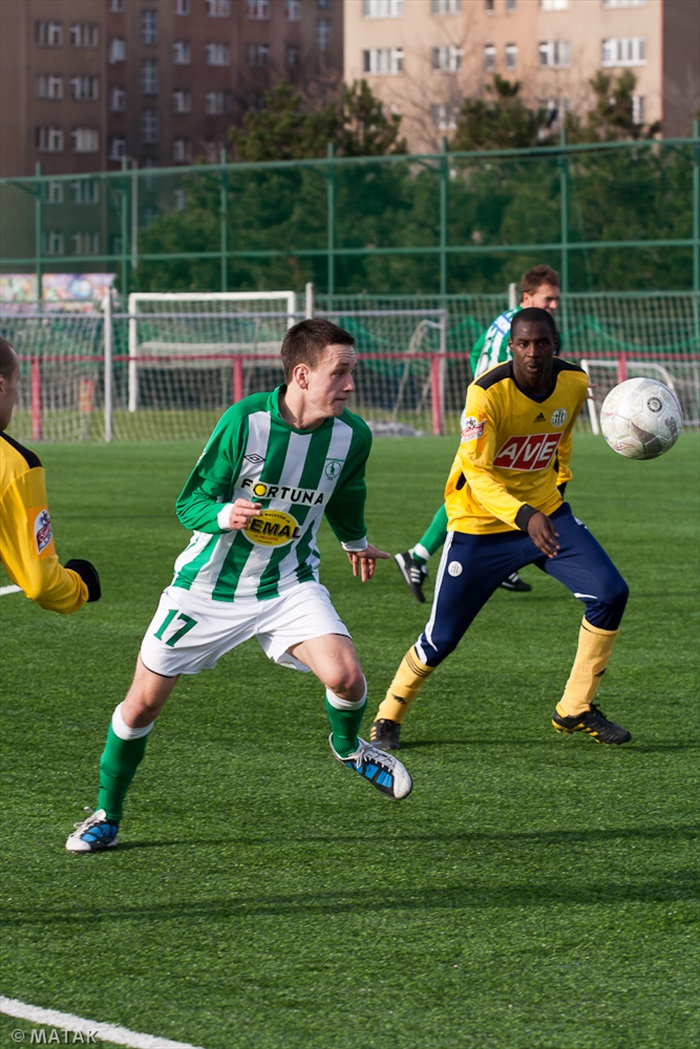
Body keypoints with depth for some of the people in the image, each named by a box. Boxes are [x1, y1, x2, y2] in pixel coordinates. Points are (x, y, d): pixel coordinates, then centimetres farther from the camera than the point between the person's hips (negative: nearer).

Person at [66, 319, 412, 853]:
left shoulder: (352, 436, -10)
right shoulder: (245, 420, -21)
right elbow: (190, 502, -13)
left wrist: (356, 542, 32)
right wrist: (224, 515, -34)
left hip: (288, 584, 2)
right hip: (208, 586, -2)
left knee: (346, 676, -22)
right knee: (142, 704, 2)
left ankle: (348, 745, 13)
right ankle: (106, 816, 25)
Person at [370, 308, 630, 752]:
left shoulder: (574, 382, -8)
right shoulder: (487, 393, -25)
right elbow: (476, 474, -30)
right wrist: (524, 515, -43)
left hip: (547, 511, 5)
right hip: (480, 524, -5)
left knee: (610, 593, -14)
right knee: (442, 638, -1)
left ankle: (576, 709, 2)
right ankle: (389, 716, 25)